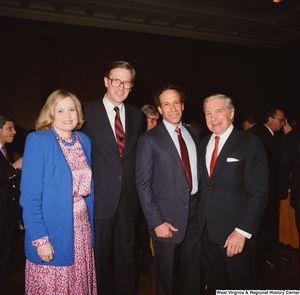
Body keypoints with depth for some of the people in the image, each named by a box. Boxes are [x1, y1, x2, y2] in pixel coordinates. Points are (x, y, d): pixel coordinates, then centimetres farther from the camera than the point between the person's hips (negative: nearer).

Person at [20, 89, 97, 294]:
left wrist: (91, 224, 7)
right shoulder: (38, 140, -12)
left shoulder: (84, 140, 5)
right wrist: (39, 238, -16)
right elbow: (30, 195, -14)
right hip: (53, 231, -5)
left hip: (82, 228, 5)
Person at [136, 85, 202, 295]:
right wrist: (156, 221, -14)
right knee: (167, 277, 14)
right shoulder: (149, 139, -7)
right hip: (167, 216, -4)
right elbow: (143, 184, -10)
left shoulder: (194, 135, 8)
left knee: (193, 275, 18)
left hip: (195, 214, 4)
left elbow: (198, 172, 11)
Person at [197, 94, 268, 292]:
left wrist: (243, 231, -19)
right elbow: (203, 185, 9)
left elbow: (258, 192, -14)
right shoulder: (203, 144, 8)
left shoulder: (251, 144, -10)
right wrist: (200, 220, 1)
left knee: (240, 286, 14)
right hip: (207, 231, 5)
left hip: (237, 233, -5)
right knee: (215, 285, 20)